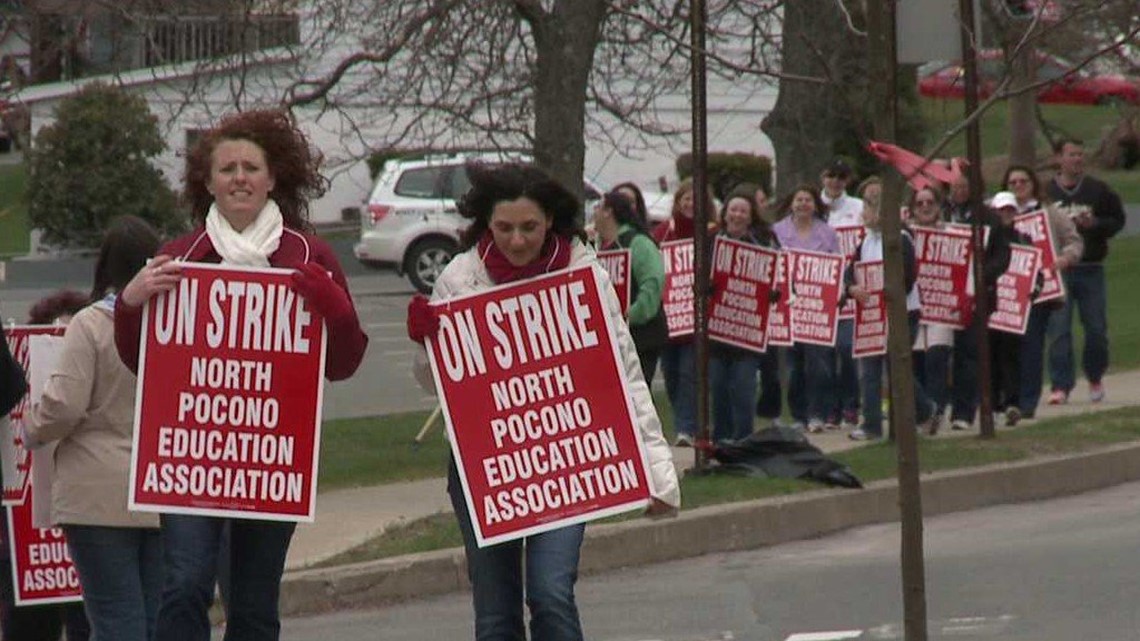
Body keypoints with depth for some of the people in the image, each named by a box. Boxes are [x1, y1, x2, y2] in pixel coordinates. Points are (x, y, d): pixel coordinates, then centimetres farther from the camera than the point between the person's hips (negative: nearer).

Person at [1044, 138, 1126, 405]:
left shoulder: (1099, 190, 5)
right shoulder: (1045, 192, 0)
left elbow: (1118, 220, 8)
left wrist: (1095, 224, -9)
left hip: (1091, 270, 2)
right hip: (1057, 270, -2)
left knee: (1096, 327, 6)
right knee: (1058, 329, -8)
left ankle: (1095, 377, 29)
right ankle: (1061, 385, -5)